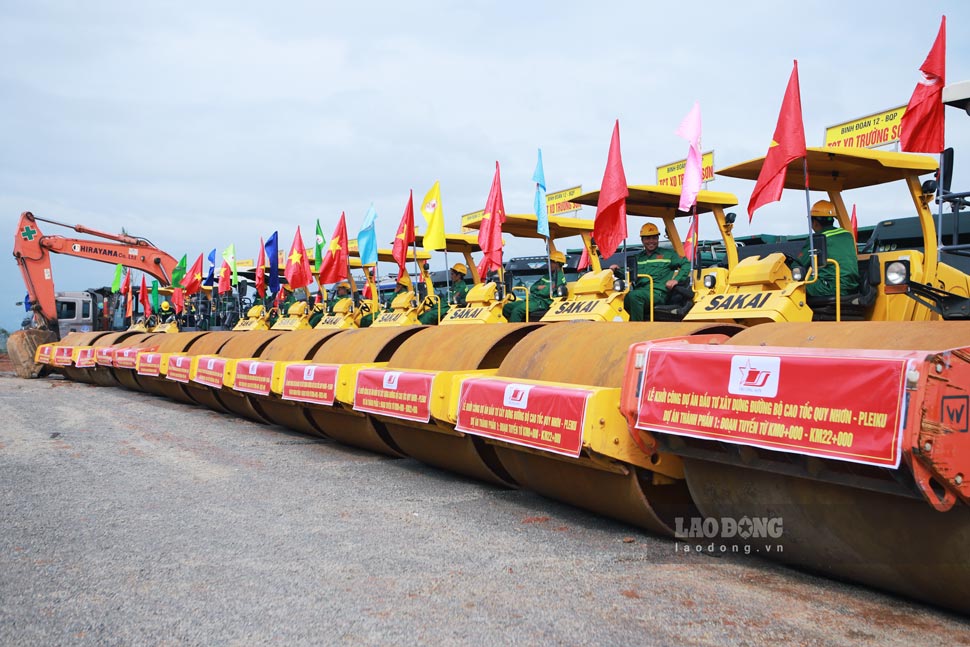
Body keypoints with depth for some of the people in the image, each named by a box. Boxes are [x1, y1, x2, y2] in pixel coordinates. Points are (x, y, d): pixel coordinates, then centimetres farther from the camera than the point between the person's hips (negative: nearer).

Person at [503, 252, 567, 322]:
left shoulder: (559, 277, -3)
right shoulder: (548, 276, 26)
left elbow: (546, 292, -14)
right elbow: (531, 288, 22)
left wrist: (534, 291, 3)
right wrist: (538, 287, -1)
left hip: (543, 302, -10)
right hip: (533, 299, 10)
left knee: (516, 311, -31)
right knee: (506, 308, -2)